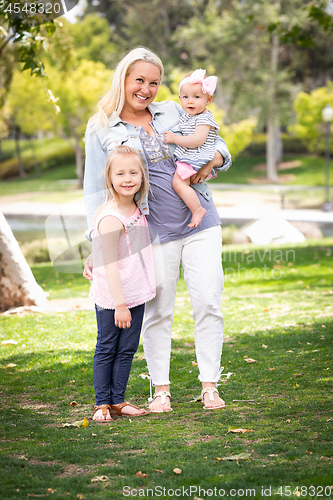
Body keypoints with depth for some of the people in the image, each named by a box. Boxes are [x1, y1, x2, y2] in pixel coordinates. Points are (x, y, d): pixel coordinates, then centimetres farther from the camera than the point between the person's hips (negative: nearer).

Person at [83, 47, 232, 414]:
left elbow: (217, 143, 19)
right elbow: (96, 189, 3)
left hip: (200, 222, 2)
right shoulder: (101, 129, 3)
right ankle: (161, 389, 17)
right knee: (156, 311, 2)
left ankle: (209, 386, 9)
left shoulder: (173, 112, 10)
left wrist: (211, 161, -5)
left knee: (208, 303, -2)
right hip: (152, 232, -2)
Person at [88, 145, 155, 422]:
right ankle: (102, 403, 16)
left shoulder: (136, 209, 4)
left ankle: (118, 400, 21)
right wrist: (119, 304, -21)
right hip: (111, 298, -7)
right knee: (106, 349, 5)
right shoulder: (110, 218, -21)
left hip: (135, 295, 7)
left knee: (127, 349, 12)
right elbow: (109, 265, -21)